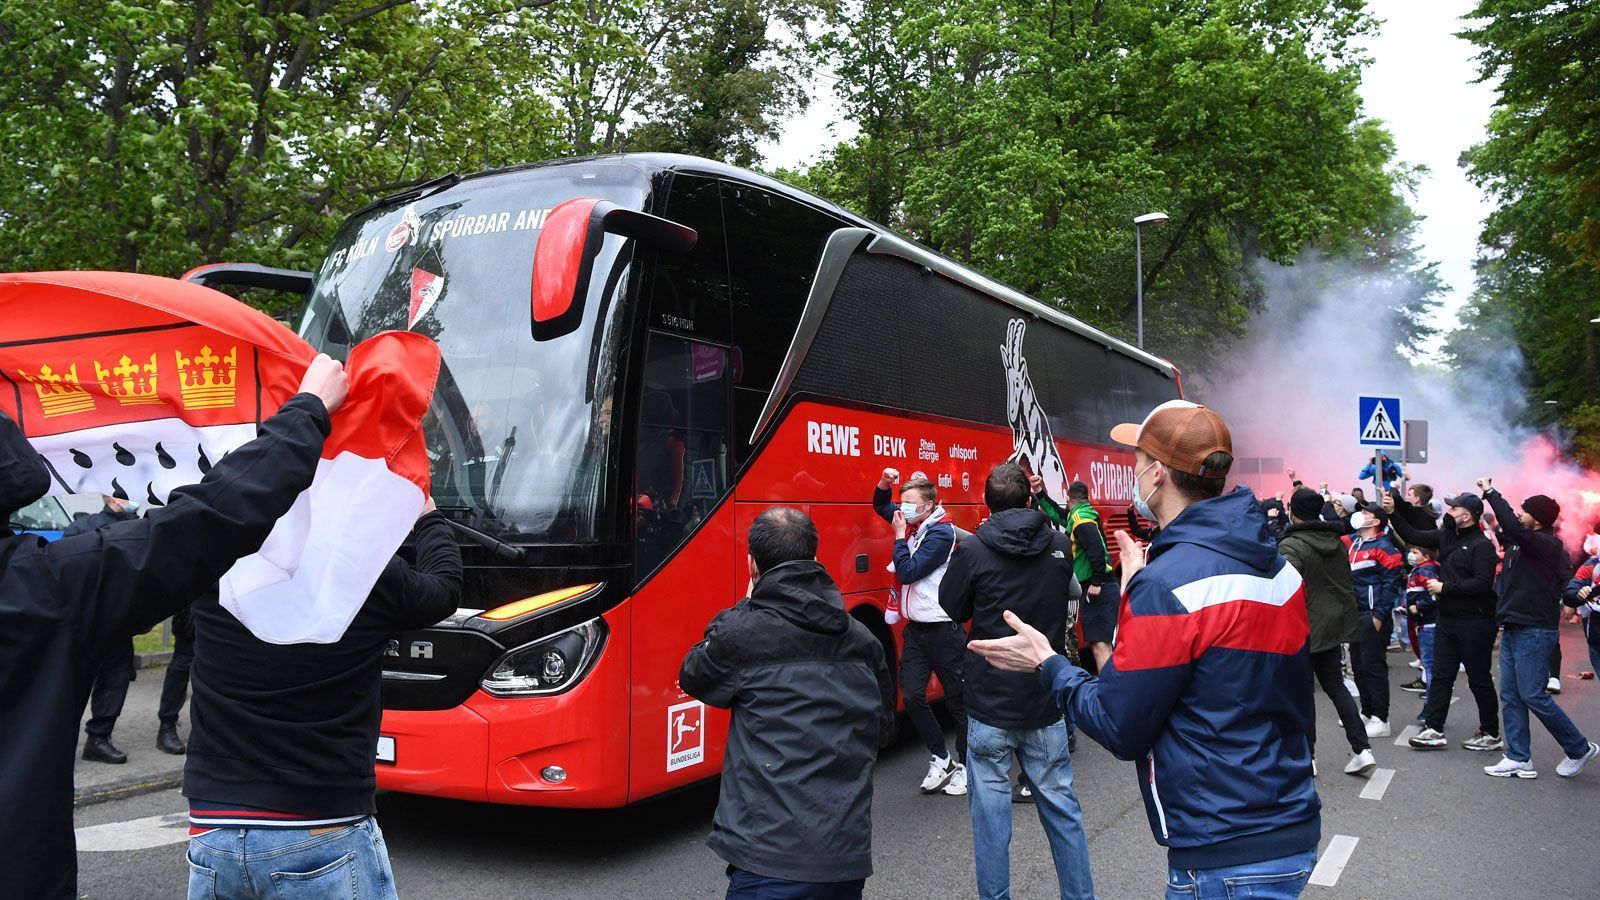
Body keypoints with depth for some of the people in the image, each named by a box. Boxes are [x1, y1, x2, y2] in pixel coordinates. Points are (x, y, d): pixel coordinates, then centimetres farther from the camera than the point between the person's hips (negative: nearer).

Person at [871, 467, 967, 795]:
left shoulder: (941, 533, -15)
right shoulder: (914, 525, 8)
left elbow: (907, 572, -21)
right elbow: (881, 507, 25)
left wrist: (900, 535, -11)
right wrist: (884, 484, 5)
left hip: (942, 629, -8)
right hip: (916, 627, 8)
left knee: (958, 699, 4)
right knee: (912, 696, 2)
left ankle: (965, 766, 15)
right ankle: (940, 758, 16)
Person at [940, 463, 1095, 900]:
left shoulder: (974, 552, -13)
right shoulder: (1060, 546, -3)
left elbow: (951, 608, 1)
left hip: (990, 703, -3)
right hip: (1047, 702, 3)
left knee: (990, 807, 8)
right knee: (1061, 805, 14)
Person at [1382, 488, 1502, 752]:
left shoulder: (1482, 545, -15)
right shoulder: (1446, 536, 8)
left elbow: (1482, 583, -23)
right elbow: (1413, 536, 14)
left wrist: (1444, 587, -18)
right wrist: (1392, 513, 3)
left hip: (1474, 622, -8)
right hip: (1446, 619, 8)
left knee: (1479, 679, 4)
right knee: (1440, 675, 7)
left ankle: (1491, 734, 18)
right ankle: (1434, 730, 11)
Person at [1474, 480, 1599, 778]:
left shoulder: (1546, 544, -15)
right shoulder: (1520, 542, 10)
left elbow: (1512, 526, -31)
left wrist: (1490, 492, -22)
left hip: (1534, 631, -9)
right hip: (1513, 628, 9)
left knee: (1533, 695, -5)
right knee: (1510, 696, 7)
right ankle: (1519, 759, 10)